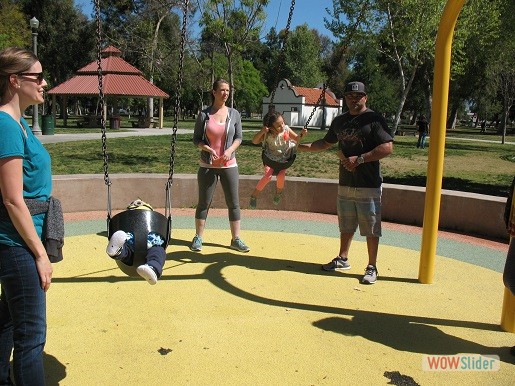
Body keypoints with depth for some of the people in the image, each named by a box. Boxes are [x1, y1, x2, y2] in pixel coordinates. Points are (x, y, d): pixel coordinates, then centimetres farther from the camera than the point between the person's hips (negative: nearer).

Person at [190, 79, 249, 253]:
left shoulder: (234, 114, 1)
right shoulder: (204, 114, -4)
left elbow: (238, 137, 6)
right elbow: (196, 139, 1)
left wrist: (230, 150, -12)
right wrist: (207, 148, -17)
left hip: (229, 165, 2)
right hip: (208, 166, -1)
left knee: (234, 203, 4)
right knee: (204, 202, 6)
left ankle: (236, 239, 15)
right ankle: (198, 238, 18)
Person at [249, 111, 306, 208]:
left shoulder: (286, 129, -17)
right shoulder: (267, 135, -22)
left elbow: (296, 139, -6)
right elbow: (254, 141, -28)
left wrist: (301, 134, -27)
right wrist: (261, 132, -42)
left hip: (284, 159, 2)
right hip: (270, 159, -1)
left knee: (281, 176, -18)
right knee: (268, 176, -19)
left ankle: (279, 191, 19)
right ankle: (254, 195, 0)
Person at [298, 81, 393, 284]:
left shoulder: (374, 119, -8)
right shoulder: (339, 121, 13)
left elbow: (387, 147, -16)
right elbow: (326, 142, 25)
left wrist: (360, 159, -21)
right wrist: (307, 146, 9)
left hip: (369, 185, -6)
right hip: (345, 183, 6)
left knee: (371, 228, 1)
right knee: (346, 226, 17)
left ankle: (372, 267, 12)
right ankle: (342, 259, 32)